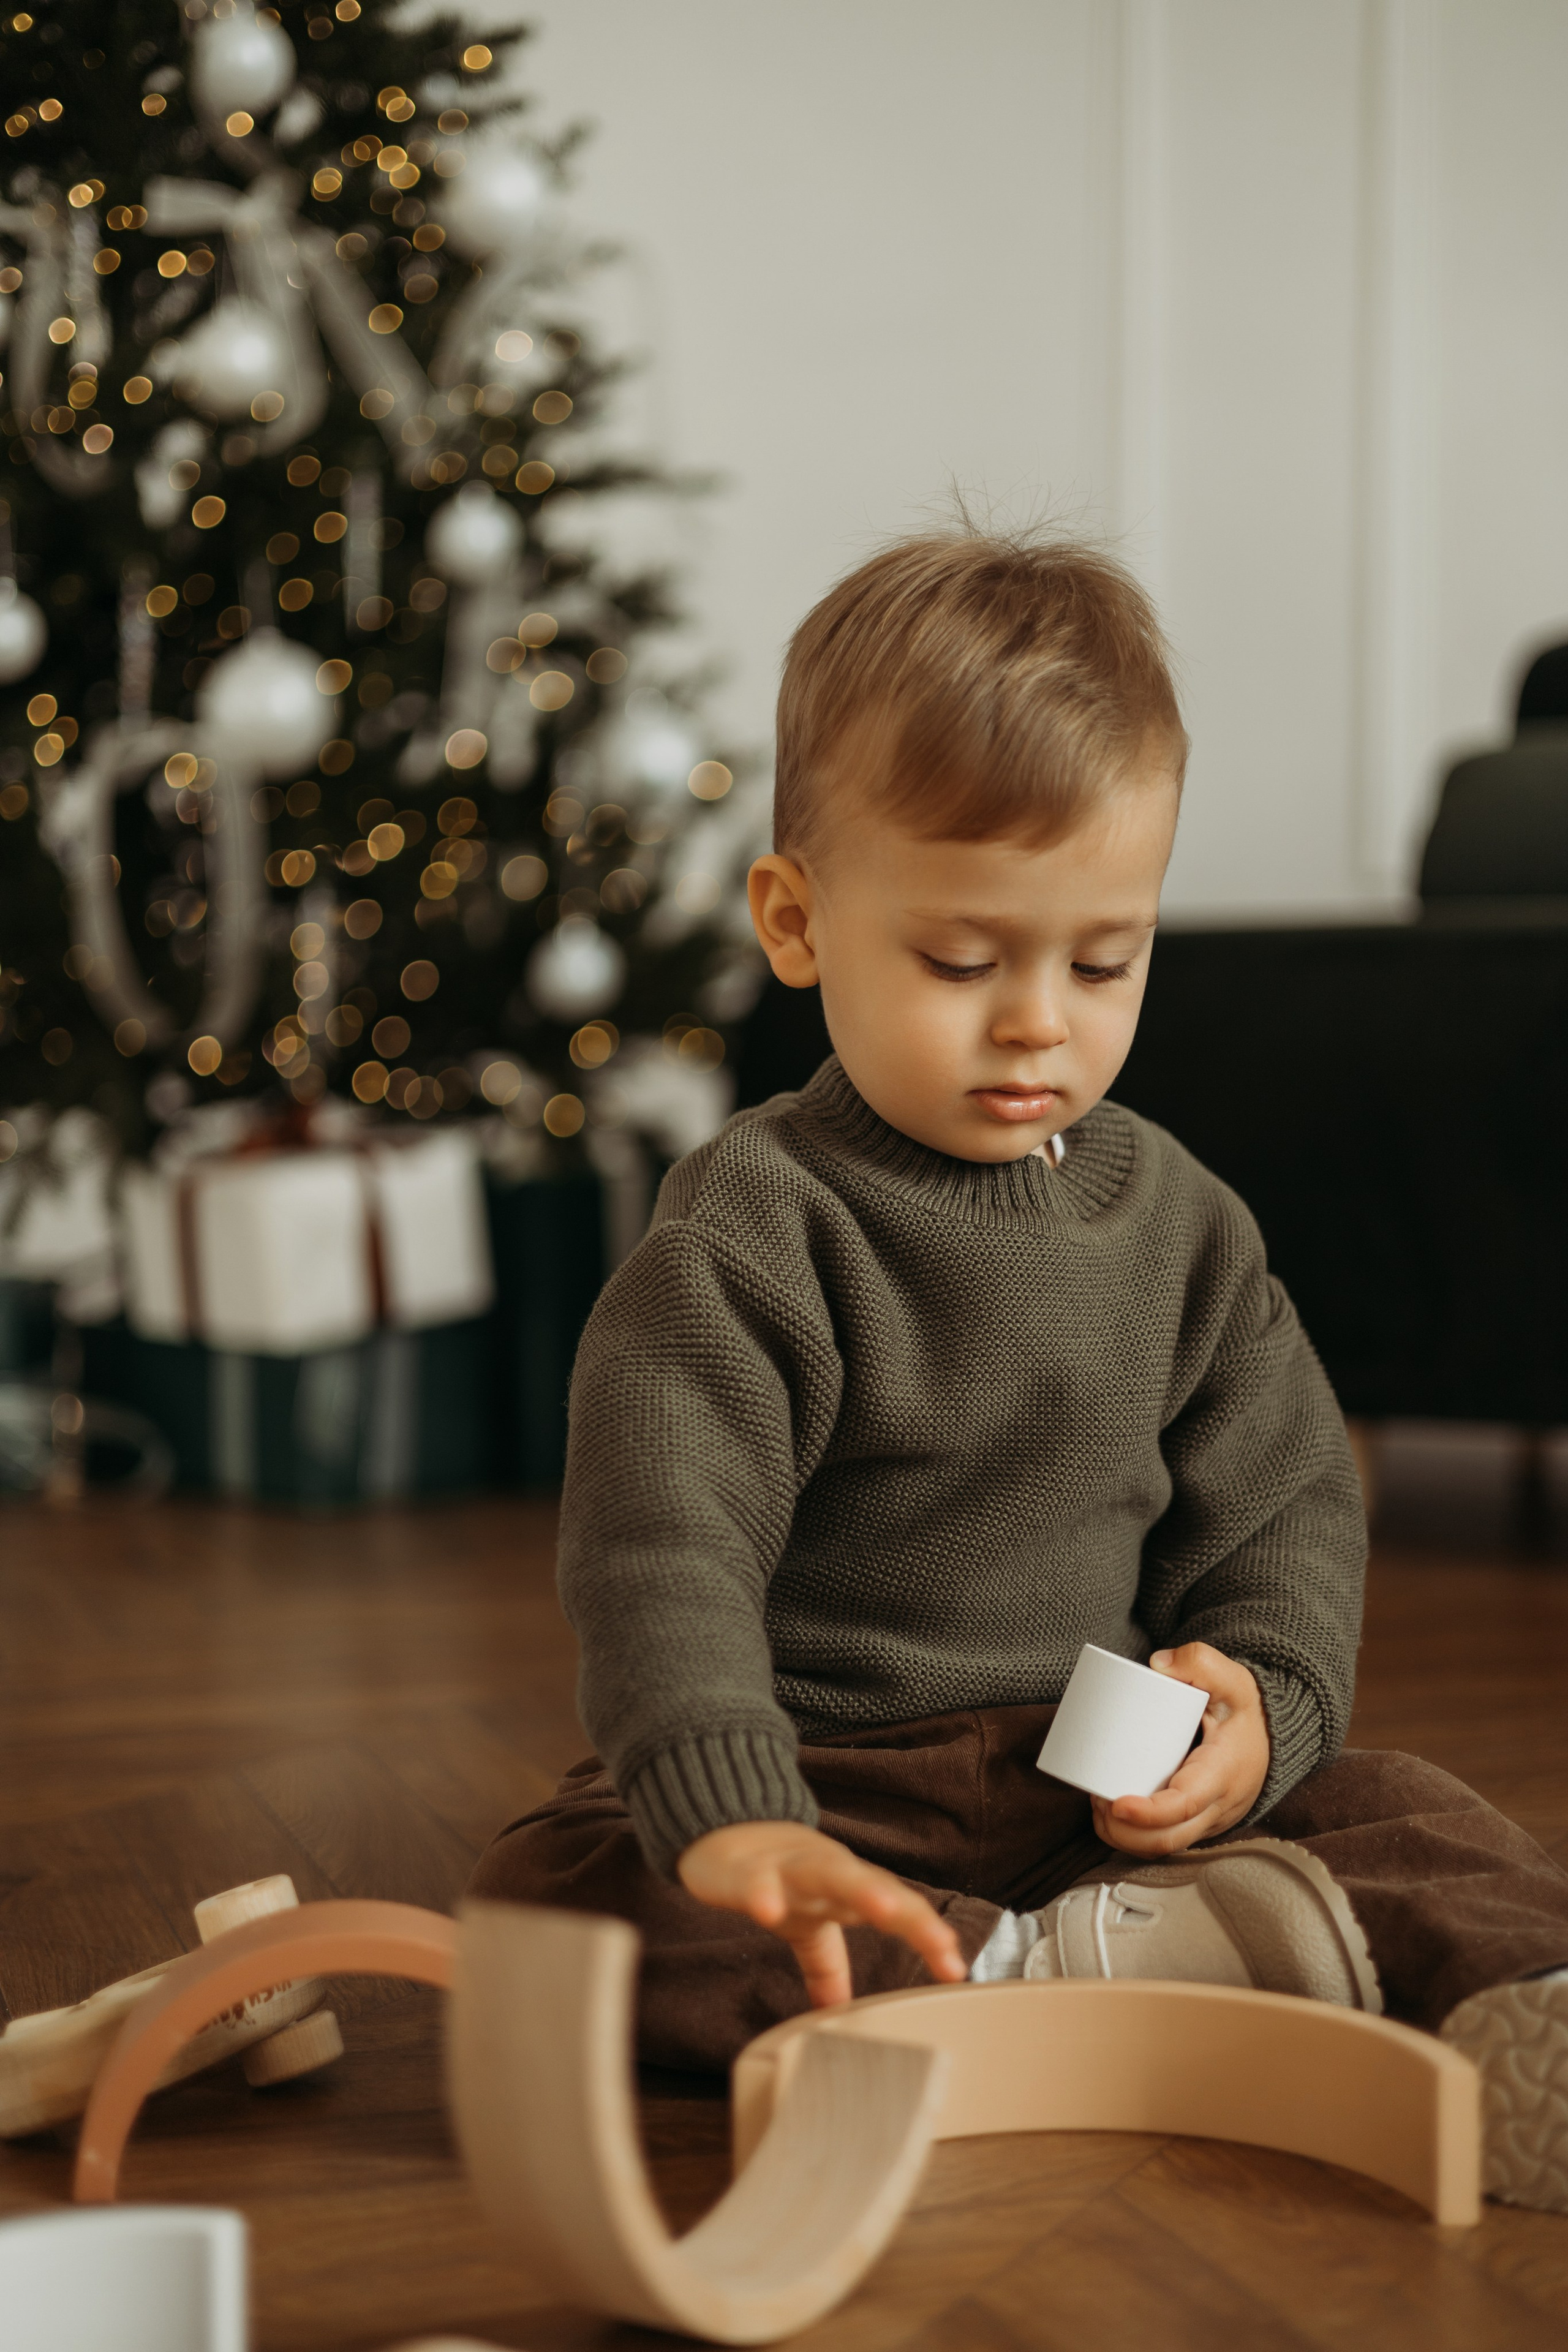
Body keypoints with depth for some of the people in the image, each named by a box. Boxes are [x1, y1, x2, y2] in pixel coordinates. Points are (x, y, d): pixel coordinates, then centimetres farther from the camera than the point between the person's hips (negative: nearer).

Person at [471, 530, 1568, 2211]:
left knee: (1413, 1823, -14)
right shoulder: (750, 1235, -13)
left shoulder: (1178, 1223, 5)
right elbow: (661, 1541, -24)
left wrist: (1262, 1706, -12)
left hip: (1110, 1785, 4)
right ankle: (1055, 1969, -37)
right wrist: (731, 1821, -40)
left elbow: (1286, 1503, 9)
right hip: (829, 1781, -3)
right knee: (549, 1894, -32)